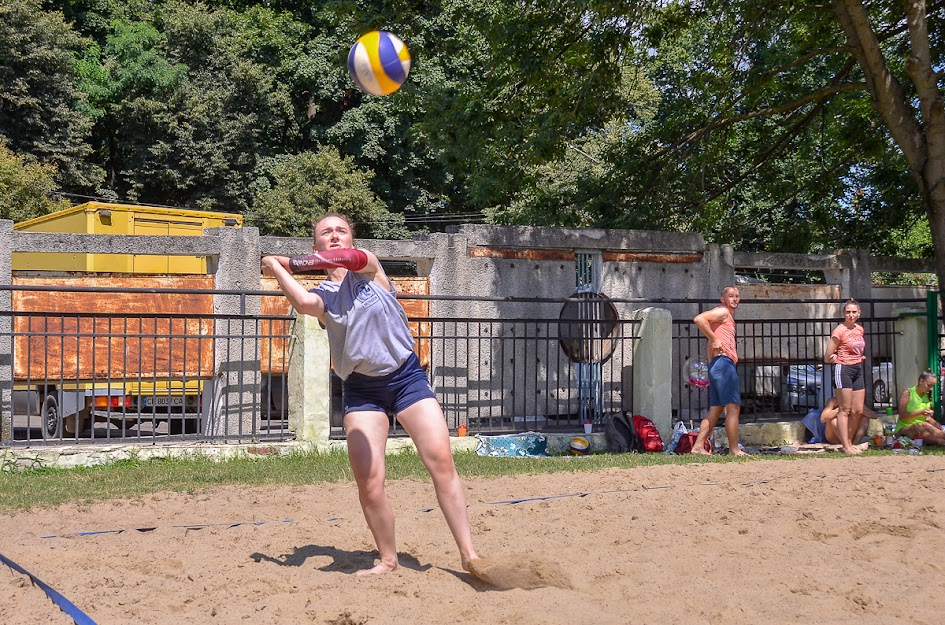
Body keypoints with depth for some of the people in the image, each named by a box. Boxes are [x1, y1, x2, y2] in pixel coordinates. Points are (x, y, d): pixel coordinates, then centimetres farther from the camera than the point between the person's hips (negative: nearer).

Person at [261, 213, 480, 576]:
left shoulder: (368, 266, 3)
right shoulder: (321, 295, 4)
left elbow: (351, 257, -22)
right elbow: (303, 303, -22)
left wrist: (291, 262, -17)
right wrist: (277, 270, -20)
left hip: (406, 376, -1)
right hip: (361, 390, 1)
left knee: (442, 462, -12)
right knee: (368, 482, -9)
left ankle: (468, 555, -7)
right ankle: (388, 560, 9)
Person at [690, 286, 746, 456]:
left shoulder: (728, 317, 26)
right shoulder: (722, 311, -4)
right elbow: (699, 319, -19)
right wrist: (714, 339, -18)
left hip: (717, 365, 10)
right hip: (723, 362, -10)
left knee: (715, 410, 8)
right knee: (733, 408, -8)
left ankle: (698, 446, 5)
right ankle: (734, 450, -8)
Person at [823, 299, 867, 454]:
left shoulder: (860, 329, 10)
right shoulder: (839, 331, -12)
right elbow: (828, 358, -10)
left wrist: (860, 356, 10)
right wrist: (838, 358, 2)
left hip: (858, 370, 8)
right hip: (843, 370, -8)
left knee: (858, 411, 8)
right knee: (845, 410, -6)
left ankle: (848, 441, 19)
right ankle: (845, 446, -3)